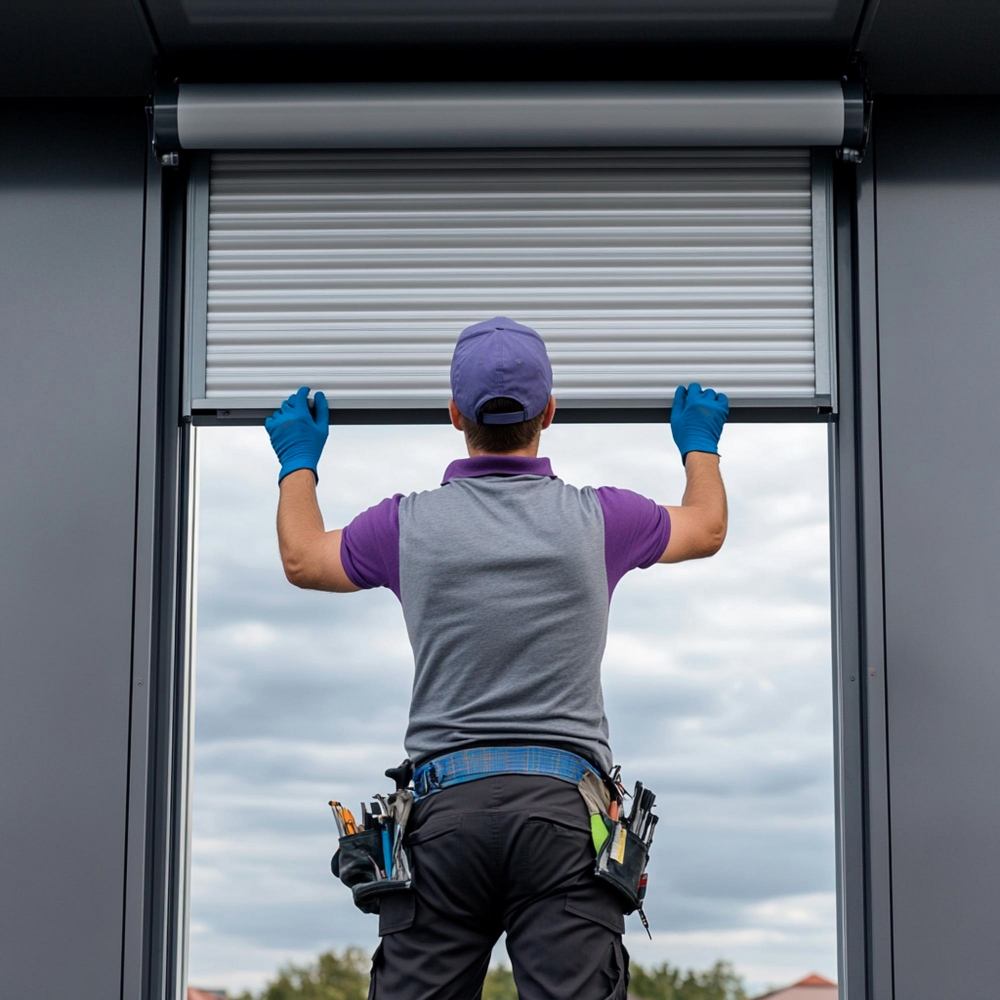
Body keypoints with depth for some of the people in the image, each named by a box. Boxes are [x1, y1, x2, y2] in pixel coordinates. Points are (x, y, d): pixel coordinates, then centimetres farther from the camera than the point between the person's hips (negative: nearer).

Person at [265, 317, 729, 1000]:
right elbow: (707, 528, 28)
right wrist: (699, 443, 48)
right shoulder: (596, 520, 6)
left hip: (446, 800, 0)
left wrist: (299, 460, 44)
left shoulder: (410, 525, 5)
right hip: (564, 800, 0)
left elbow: (303, 558, 27)